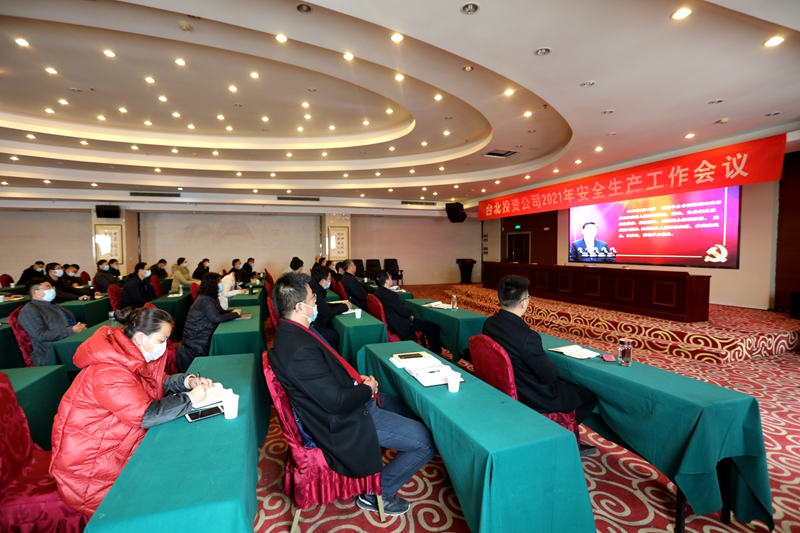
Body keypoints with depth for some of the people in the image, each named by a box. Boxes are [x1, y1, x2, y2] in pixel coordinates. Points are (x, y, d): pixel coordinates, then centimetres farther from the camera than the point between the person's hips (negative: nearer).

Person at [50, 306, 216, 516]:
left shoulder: (134, 355, -3)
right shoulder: (108, 372, -31)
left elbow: (159, 384, 7)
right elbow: (146, 415, -34)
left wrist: (187, 381, -11)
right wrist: (189, 398, -24)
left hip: (117, 439, 8)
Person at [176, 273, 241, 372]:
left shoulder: (211, 297, 9)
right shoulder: (205, 300, -23)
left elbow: (220, 312, 14)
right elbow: (217, 318, -31)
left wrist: (233, 311, -6)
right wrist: (235, 314, -18)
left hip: (202, 337, 9)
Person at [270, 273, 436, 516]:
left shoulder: (292, 332, 0)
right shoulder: (299, 350, -33)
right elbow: (336, 401, -29)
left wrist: (358, 378, -2)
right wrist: (367, 389, -11)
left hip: (348, 403, 10)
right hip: (343, 421, -10)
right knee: (428, 441, -6)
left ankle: (373, 451, 36)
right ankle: (378, 492, 13)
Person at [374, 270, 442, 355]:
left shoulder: (379, 292, 0)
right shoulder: (390, 295, -30)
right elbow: (404, 311, -22)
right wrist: (410, 313, -2)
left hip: (392, 322, 10)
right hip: (401, 326, -10)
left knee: (425, 323, 27)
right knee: (433, 328, -2)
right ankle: (435, 354, 13)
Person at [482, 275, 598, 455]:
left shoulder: (489, 323, -8)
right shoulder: (527, 336, -34)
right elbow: (549, 375, -20)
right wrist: (553, 370, 2)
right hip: (533, 398, -8)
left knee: (568, 386, 29)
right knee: (589, 395, 14)